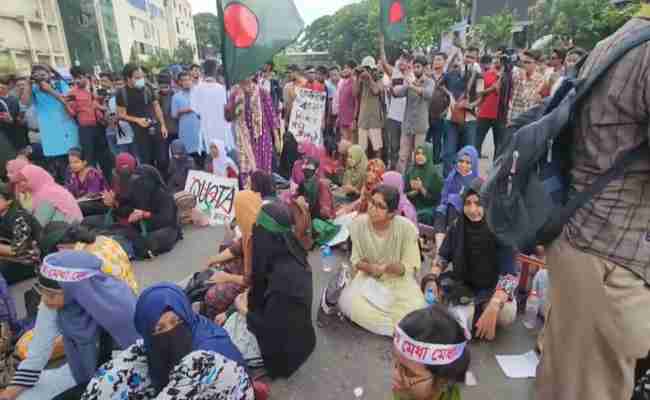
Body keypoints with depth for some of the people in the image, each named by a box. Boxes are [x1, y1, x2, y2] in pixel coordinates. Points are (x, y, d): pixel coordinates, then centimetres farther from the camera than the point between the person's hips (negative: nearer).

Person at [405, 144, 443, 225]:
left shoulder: (434, 173, -4)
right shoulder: (410, 172, 6)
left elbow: (435, 198, -3)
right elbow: (405, 193, 9)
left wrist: (422, 189, -16)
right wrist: (415, 191, -10)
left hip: (429, 209, -2)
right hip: (412, 208, 2)